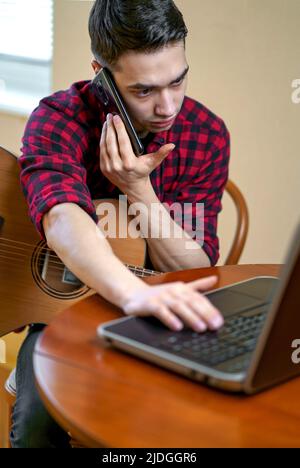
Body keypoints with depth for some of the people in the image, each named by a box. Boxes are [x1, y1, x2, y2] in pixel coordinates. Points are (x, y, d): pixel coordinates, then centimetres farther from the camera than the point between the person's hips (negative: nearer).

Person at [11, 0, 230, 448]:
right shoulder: (59, 120, -16)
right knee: (39, 422, -30)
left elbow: (196, 274, -7)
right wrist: (138, 294, -57)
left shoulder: (207, 134, -6)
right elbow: (64, 222, -38)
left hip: (162, 322, 3)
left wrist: (140, 190, -23)